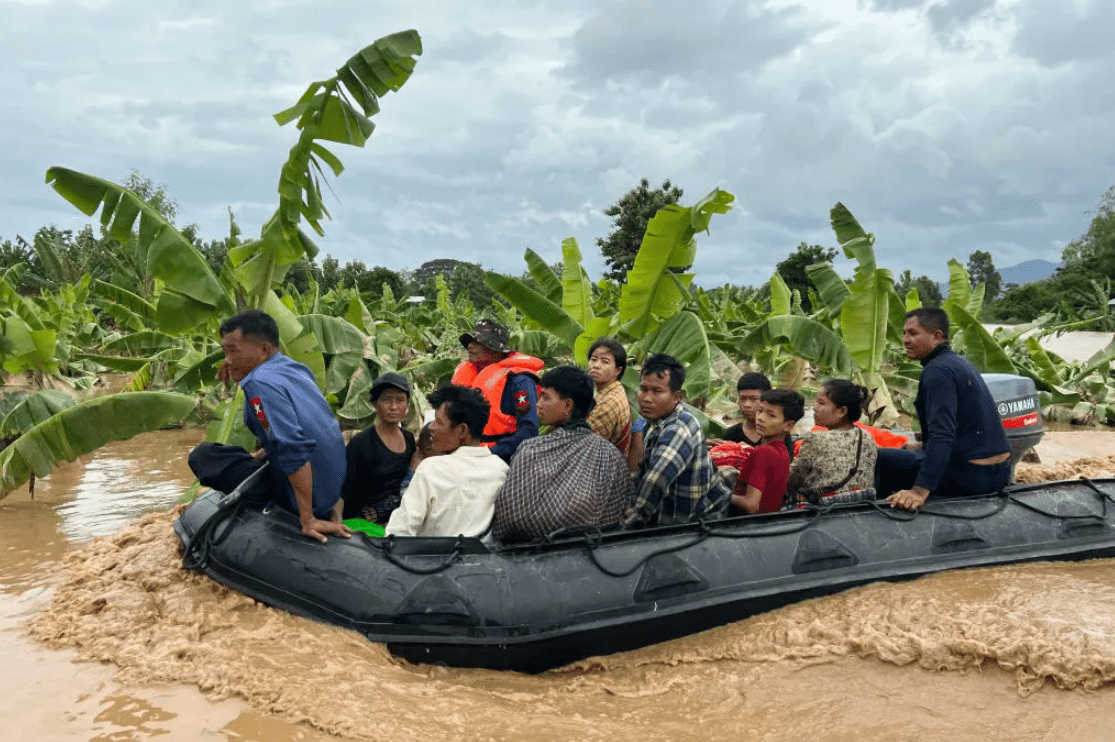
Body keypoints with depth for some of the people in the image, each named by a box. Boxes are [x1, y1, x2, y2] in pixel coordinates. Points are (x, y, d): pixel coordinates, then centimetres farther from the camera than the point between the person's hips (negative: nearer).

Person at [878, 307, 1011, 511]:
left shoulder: (938, 370, -17)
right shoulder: (960, 363, 14)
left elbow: (943, 435, -29)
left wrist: (920, 491, -37)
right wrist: (923, 446, 40)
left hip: (970, 475, -10)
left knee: (880, 459, -5)